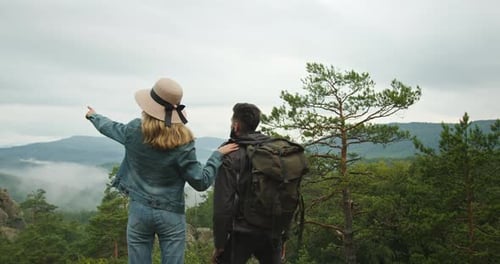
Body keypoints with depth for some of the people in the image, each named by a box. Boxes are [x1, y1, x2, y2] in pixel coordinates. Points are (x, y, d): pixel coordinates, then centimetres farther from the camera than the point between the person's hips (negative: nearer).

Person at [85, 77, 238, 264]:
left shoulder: (134, 130, -7)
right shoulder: (182, 141, -15)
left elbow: (109, 128, 16)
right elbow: (201, 182, -10)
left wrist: (93, 116, 37)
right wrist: (218, 155, -1)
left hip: (139, 210, 2)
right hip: (171, 214, -2)